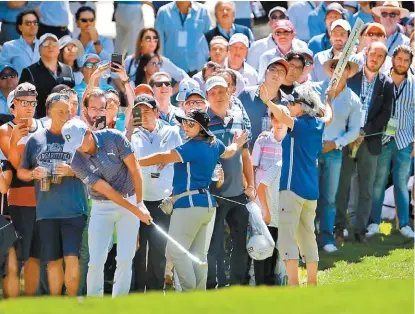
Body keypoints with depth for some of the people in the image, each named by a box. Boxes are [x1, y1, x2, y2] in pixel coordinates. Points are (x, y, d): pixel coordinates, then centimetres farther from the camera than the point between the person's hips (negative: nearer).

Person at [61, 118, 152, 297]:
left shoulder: (114, 138, -15)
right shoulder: (77, 162, -15)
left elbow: (135, 170, -7)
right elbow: (107, 191, -16)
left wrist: (139, 203, -7)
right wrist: (137, 212, -17)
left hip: (130, 201, 0)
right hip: (102, 207, 0)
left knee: (125, 260, -5)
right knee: (96, 261, -7)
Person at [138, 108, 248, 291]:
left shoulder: (193, 147, -15)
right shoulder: (214, 144, 13)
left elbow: (163, 158, -19)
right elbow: (228, 152, 36)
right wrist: (237, 143, 59)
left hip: (190, 203, -10)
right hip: (206, 203, 10)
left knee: (175, 250, -12)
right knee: (197, 254, 10)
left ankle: (189, 291, -16)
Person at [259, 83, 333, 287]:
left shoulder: (300, 124, -11)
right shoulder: (318, 125, 11)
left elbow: (282, 117, -34)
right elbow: (328, 117, 36)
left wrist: (267, 101, -49)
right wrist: (328, 100, 55)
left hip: (293, 187, -9)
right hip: (311, 190, 9)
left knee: (287, 237, -13)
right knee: (307, 237, 19)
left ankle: (293, 285, -23)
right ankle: (312, 284, 24)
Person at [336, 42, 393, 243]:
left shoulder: (386, 85, 7)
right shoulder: (350, 76, 3)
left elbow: (385, 114, 0)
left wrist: (364, 132, -10)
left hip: (371, 141, 1)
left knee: (366, 188, 2)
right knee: (342, 185, 0)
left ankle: (360, 229, 7)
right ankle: (339, 226, 7)